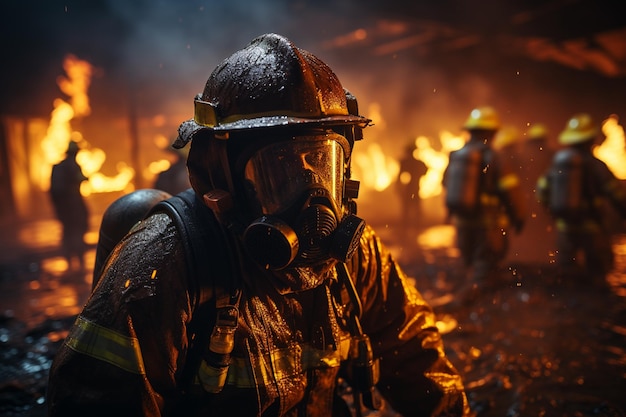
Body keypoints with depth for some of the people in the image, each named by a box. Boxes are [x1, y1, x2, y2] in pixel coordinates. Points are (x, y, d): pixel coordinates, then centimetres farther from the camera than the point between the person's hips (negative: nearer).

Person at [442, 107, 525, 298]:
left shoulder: (455, 156, 4)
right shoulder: (496, 159, -13)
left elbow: (447, 187, 12)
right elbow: (512, 194, -11)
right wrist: (519, 219, 4)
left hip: (461, 221, 6)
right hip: (488, 223, -5)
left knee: (472, 264, 23)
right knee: (484, 269, 2)